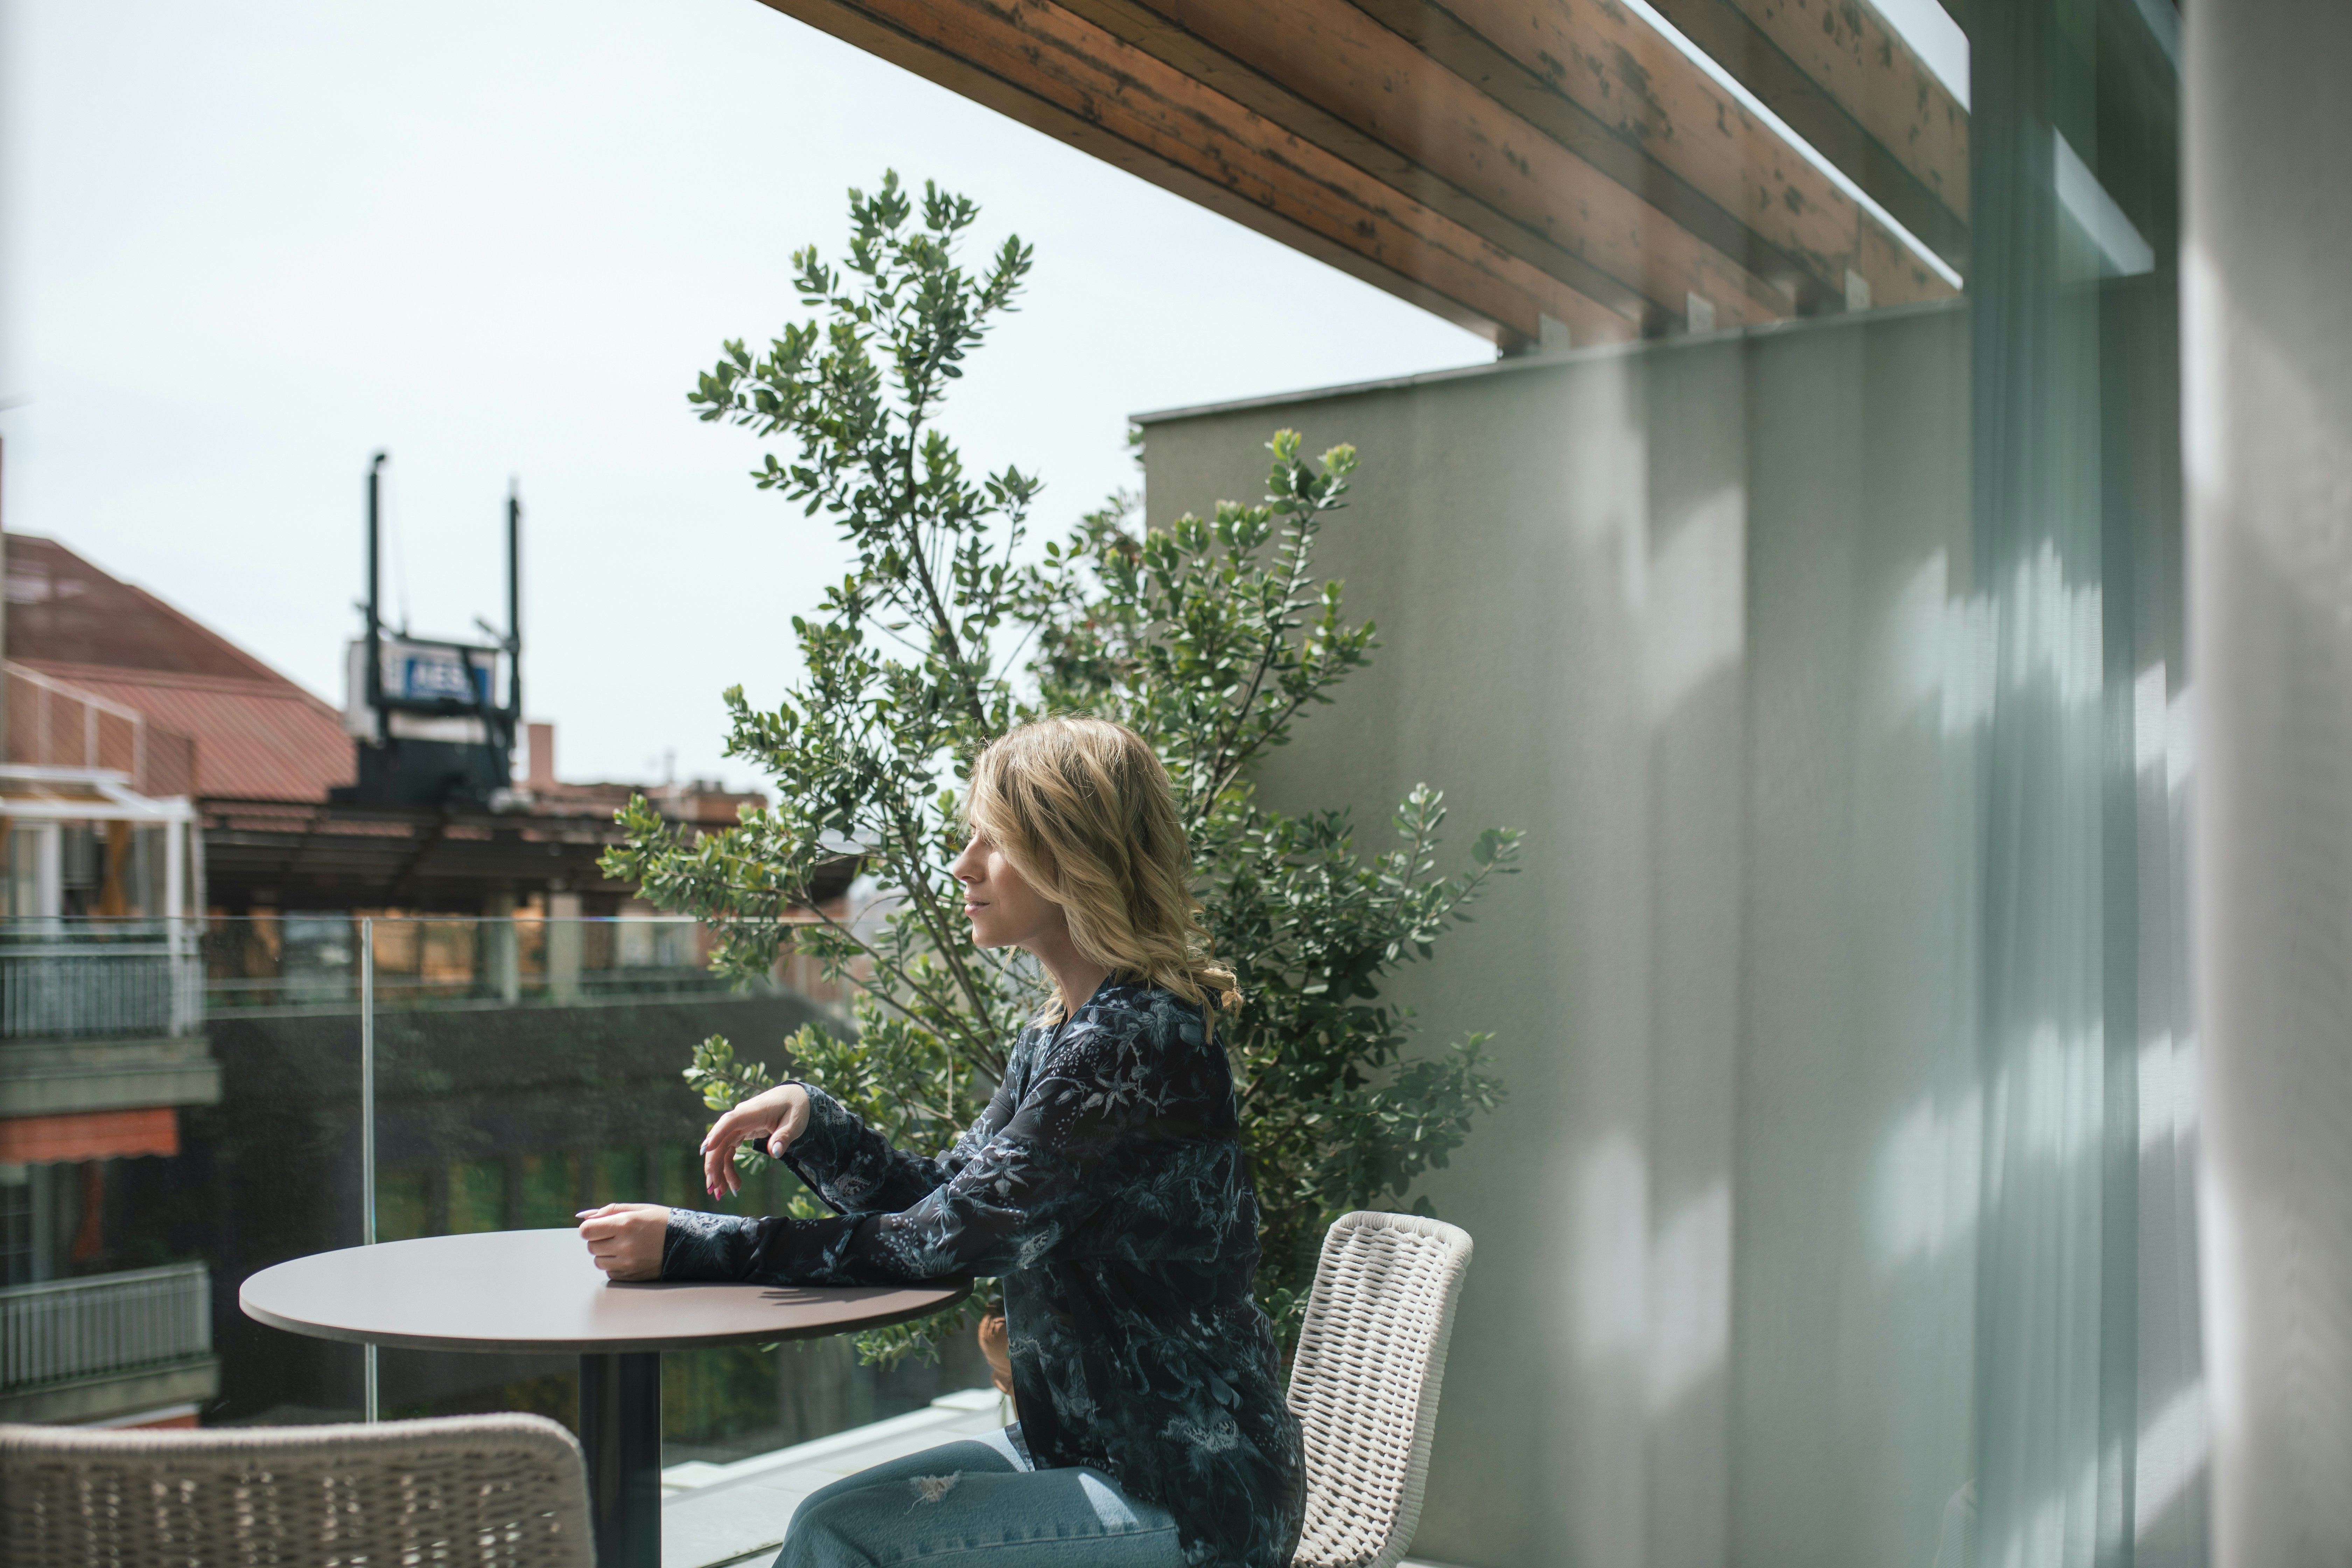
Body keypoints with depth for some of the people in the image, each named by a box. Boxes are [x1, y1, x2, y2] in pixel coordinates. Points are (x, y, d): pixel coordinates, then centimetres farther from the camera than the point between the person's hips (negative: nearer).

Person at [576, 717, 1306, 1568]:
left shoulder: (1133, 1042, -23)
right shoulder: (1060, 1034, 8)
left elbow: (947, 1241, -23)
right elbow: (943, 1194, 11)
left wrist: (690, 1245, -19)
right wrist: (810, 1118, -6)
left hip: (1188, 1498, -9)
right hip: (1092, 1446, 9)